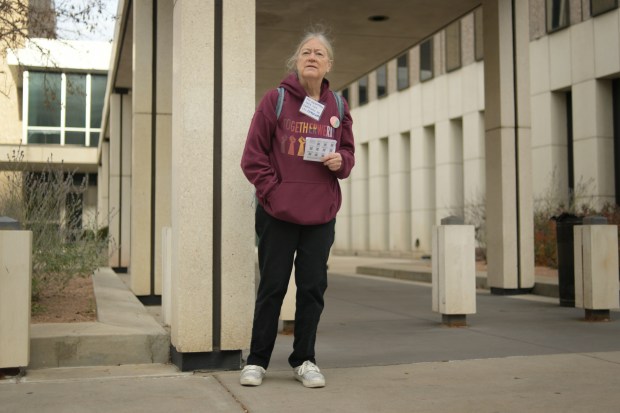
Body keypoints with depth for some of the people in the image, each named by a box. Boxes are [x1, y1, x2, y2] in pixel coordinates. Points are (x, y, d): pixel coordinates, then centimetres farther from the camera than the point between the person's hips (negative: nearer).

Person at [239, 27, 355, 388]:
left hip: (322, 215, 3)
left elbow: (348, 151, 16)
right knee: (272, 287, 4)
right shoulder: (275, 100, -3)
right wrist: (273, 192, -11)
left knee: (313, 288, 8)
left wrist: (341, 161, -7)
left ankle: (304, 360, 22)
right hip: (278, 214, -3)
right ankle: (257, 361, 18)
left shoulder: (338, 107, 7)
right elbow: (253, 156, -3)